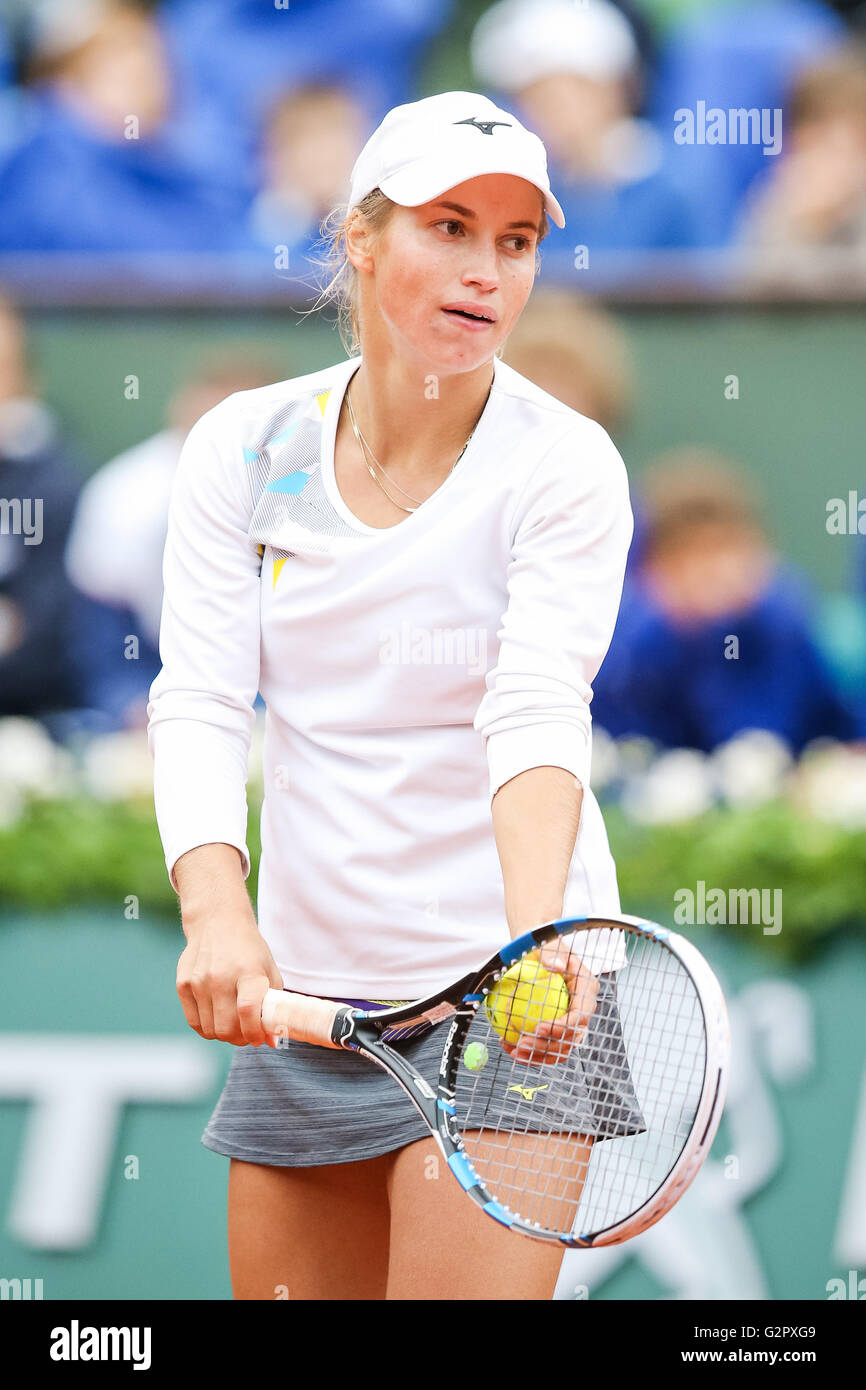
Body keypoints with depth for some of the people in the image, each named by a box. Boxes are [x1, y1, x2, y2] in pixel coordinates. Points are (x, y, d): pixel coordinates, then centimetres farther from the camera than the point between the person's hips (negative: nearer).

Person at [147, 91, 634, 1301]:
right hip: (300, 994, 4)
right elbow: (200, 703, -7)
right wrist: (216, 912, -25)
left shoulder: (564, 464, -9)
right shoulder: (246, 445, 1)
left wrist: (536, 939, -39)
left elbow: (539, 708, -22)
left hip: (504, 1000, -4)